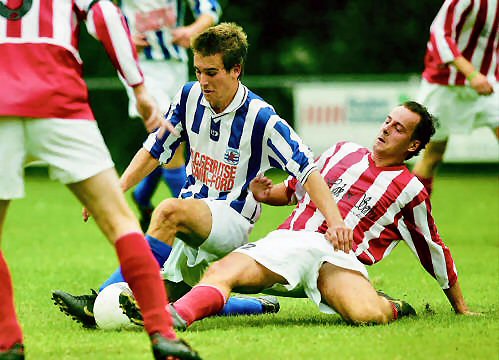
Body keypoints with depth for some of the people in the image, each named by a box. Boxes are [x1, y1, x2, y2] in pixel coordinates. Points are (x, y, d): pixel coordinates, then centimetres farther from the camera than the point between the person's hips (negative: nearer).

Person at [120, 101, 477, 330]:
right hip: (290, 240, 3)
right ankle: (171, 317, -51)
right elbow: (297, 187, 32)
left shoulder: (411, 191, 13)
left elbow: (434, 250, 20)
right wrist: (267, 194, 10)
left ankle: (391, 308, -3)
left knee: (366, 314, -38)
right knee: (220, 272, -26)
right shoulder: (343, 152, 24)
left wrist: (461, 308, 22)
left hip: (340, 257, -3)